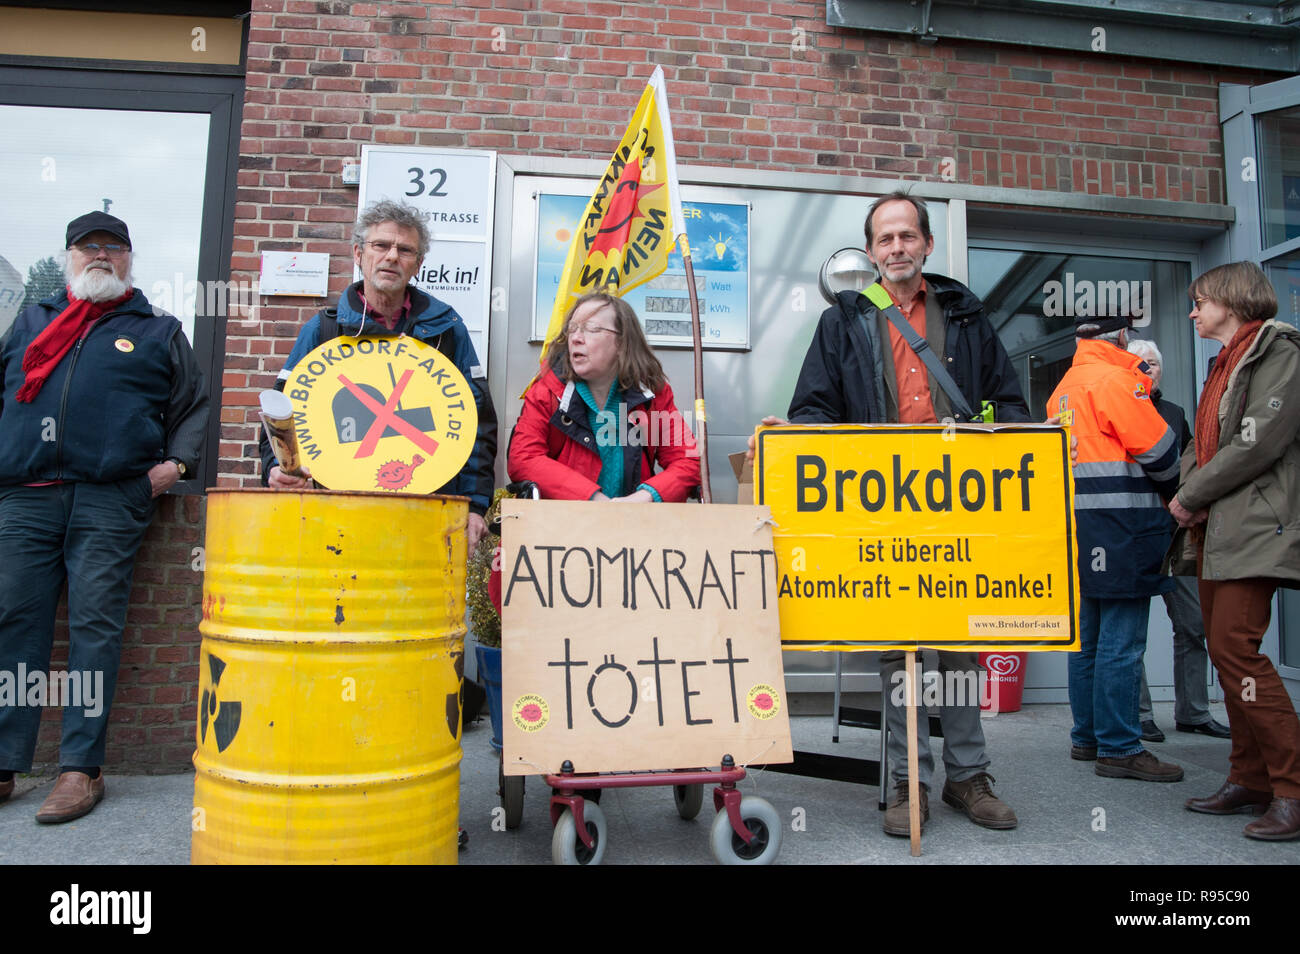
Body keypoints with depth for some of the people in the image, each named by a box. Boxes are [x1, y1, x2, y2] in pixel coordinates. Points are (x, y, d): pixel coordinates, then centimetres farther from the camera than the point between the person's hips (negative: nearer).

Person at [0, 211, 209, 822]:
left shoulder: (158, 331, 16)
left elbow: (194, 406, 14)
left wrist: (177, 462, -1)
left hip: (109, 501, -3)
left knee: (95, 626, -4)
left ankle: (81, 767, 0)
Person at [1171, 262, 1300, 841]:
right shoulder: (1227, 363, 22)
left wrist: (1190, 497, -9)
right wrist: (1191, 493, 1)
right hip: (1216, 529, 9)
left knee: (1235, 648, -15)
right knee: (1226, 650, 8)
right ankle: (1250, 780, 16)